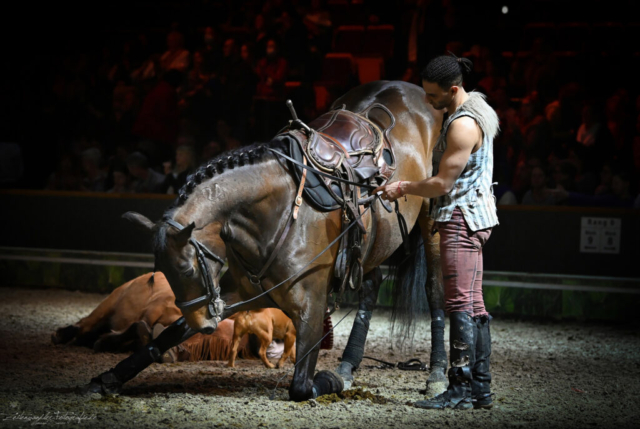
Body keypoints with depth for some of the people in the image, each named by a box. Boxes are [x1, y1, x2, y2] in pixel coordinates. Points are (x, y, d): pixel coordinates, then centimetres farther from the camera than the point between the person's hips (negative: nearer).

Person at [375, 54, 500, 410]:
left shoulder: (463, 125, -20)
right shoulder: (476, 108, 14)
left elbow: (442, 184, -18)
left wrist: (403, 188, -4)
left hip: (462, 220, -11)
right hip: (471, 217, 11)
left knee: (460, 304, -11)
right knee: (474, 305, 11)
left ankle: (461, 389, -11)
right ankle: (480, 388, 14)